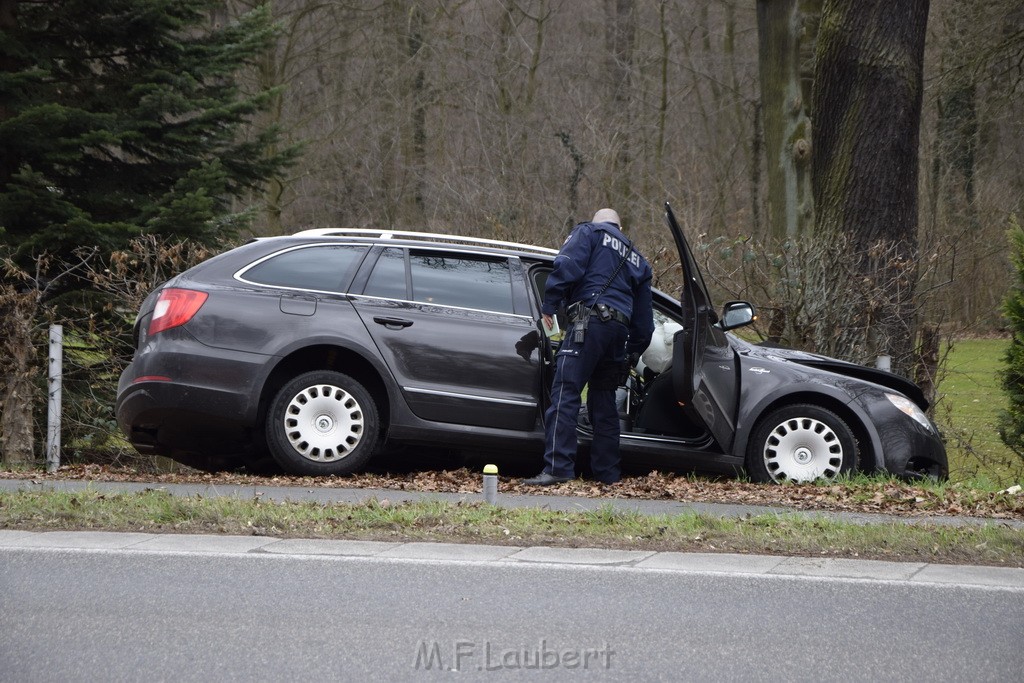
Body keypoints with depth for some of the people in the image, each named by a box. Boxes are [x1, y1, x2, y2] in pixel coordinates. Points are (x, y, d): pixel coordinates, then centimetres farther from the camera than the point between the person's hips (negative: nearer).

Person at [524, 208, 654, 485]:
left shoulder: (588, 233, 11)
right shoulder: (637, 259, 28)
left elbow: (567, 266, -9)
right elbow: (643, 316, 29)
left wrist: (549, 305, -5)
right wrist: (633, 355, 36)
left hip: (589, 321, -7)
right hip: (619, 328, 7)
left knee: (565, 394, -12)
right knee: (604, 400, 16)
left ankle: (558, 468, -22)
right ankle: (608, 471, 16)